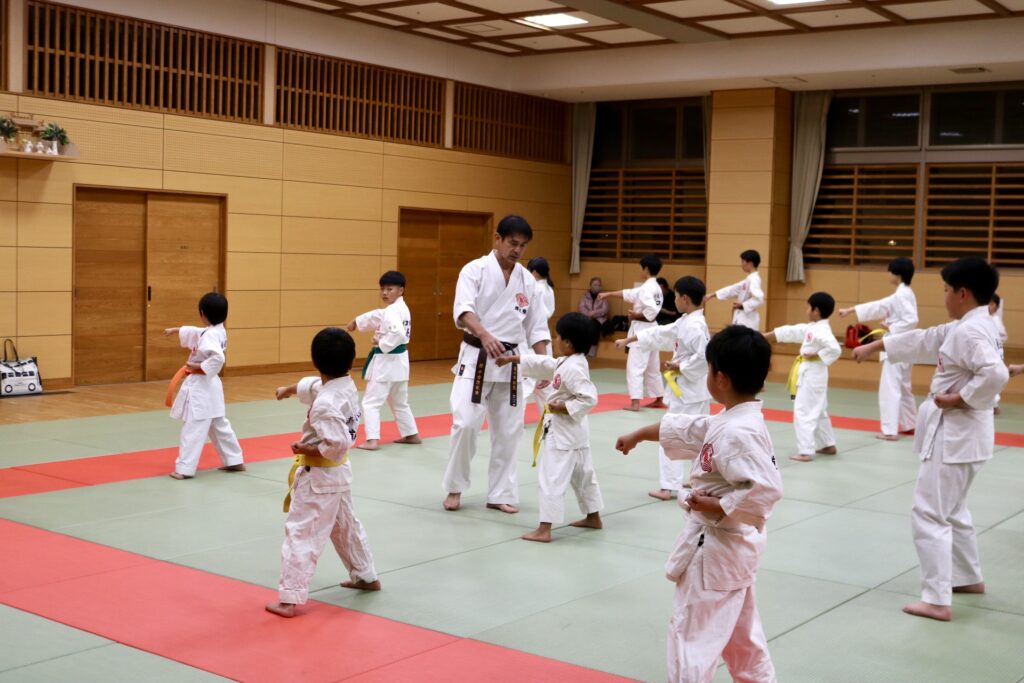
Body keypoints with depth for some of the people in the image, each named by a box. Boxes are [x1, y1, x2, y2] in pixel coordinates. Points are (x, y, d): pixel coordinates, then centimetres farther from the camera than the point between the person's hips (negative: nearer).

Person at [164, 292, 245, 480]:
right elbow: (196, 333, 27)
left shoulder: (210, 335, -21)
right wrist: (175, 330, 35)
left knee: (193, 429, -6)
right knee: (219, 425, 18)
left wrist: (199, 367, -23)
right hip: (209, 386, 10)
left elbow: (218, 358, -35)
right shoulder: (216, 331, 8)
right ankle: (234, 461, 25)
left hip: (201, 386, -10)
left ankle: (185, 469, -4)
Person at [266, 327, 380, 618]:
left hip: (318, 477, -9)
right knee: (346, 526, 26)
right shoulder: (347, 385, -2)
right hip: (340, 474, 9)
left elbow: (336, 446, -30)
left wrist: (304, 449, -17)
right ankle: (366, 576, 41)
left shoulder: (325, 403, -29)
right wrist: (288, 389, 32)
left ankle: (289, 599, -1)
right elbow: (311, 385, 19)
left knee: (300, 535, -4)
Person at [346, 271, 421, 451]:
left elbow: (399, 333, -36)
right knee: (399, 402, 23)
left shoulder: (392, 311, -20)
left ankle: (372, 440, -11)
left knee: (371, 402, -5)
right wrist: (357, 321, 23)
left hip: (386, 361, -10)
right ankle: (411, 434, 30)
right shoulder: (402, 308, 11)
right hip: (399, 361, 10)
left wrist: (382, 344, -22)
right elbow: (377, 316, 23)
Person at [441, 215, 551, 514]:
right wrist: (485, 335, -40)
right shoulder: (475, 270, -7)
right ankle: (455, 487, 10)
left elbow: (537, 326, 9)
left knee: (508, 431, 7)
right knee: (466, 423, -12)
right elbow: (464, 310, -22)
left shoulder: (527, 280, 7)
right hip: (476, 359, -4)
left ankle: (500, 494, 19)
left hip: (511, 362, 4)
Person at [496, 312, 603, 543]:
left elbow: (589, 398, -29)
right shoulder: (566, 362, 7)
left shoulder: (572, 368, -23)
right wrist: (512, 359, 20)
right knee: (583, 474, 21)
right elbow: (543, 364, 18)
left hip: (563, 433, -10)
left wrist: (564, 408, -22)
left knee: (551, 479, -7)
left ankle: (544, 530, -6)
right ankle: (593, 517, 35)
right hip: (575, 432, 10)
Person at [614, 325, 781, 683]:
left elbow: (766, 490, -32)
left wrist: (716, 507, -23)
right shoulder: (729, 421, 3)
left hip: (716, 548, -10)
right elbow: (682, 429, 16)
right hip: (732, 545, 10)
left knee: (691, 633, 2)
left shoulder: (738, 432, -27)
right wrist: (637, 435, 26)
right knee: (741, 633, 23)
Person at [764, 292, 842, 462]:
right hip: (809, 375, 10)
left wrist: (816, 356, -22)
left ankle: (806, 451, -7)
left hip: (813, 376, -10)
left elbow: (835, 350, -32)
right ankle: (828, 445, 31)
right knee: (818, 411, 20)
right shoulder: (811, 328, 10)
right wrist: (766, 335, 19)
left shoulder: (822, 331, -21)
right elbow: (791, 332, 18)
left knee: (804, 413, -8)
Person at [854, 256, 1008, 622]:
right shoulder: (967, 327, 11)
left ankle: (937, 600, -2)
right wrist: (874, 345, 26)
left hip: (956, 434, -11)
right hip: (959, 433, 11)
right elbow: (924, 340, 21)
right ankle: (969, 577, 38)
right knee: (951, 509, 24)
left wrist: (959, 399, -23)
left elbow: (996, 374, -35)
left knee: (929, 513, -5)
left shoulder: (970, 331, -21)